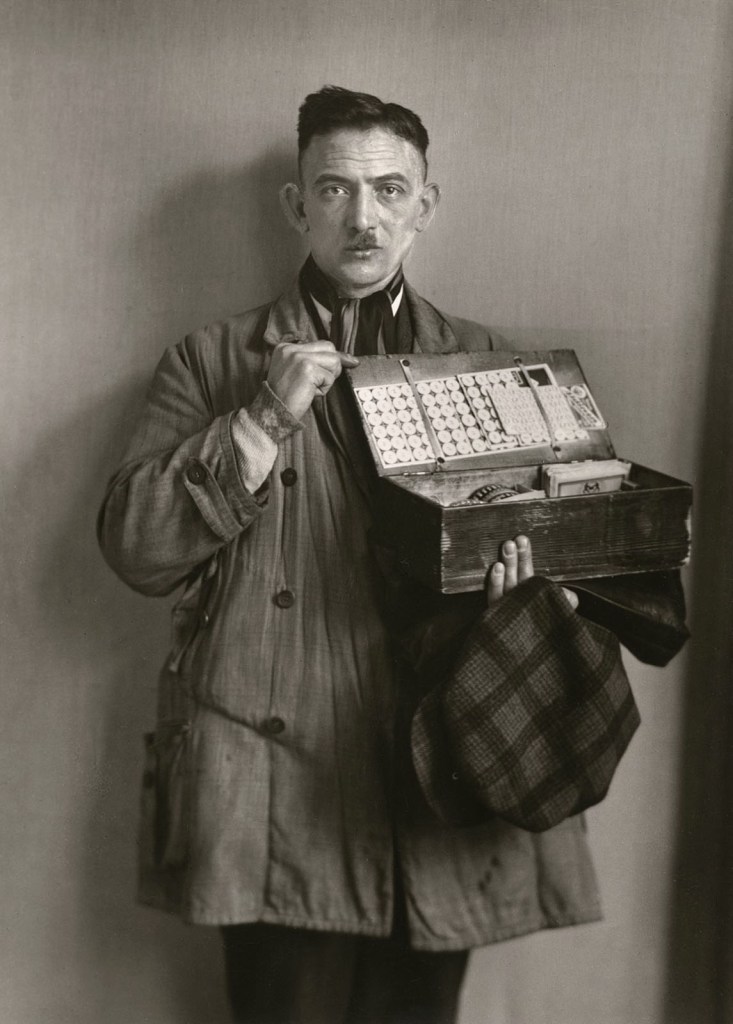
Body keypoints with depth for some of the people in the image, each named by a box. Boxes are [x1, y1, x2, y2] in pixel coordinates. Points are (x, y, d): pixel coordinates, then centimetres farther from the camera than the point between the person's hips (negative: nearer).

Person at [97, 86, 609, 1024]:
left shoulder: (483, 361, 13)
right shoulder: (211, 363, 7)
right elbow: (133, 549, -2)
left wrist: (519, 574, -10)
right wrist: (267, 419, -12)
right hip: (281, 784, -2)